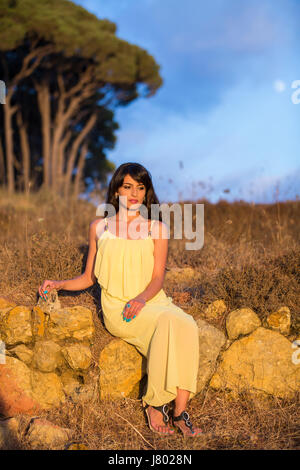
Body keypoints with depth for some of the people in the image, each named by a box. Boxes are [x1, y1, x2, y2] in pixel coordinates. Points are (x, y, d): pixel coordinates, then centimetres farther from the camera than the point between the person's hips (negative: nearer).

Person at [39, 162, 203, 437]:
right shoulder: (100, 227, 11)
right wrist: (58, 284, 0)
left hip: (151, 301, 2)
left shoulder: (157, 228, 10)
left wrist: (141, 298, -20)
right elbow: (89, 278, 16)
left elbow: (158, 278, 1)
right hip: (117, 307, -2)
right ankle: (155, 403, -22)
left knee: (186, 326, -32)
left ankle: (180, 411, -30)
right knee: (166, 322, -33)